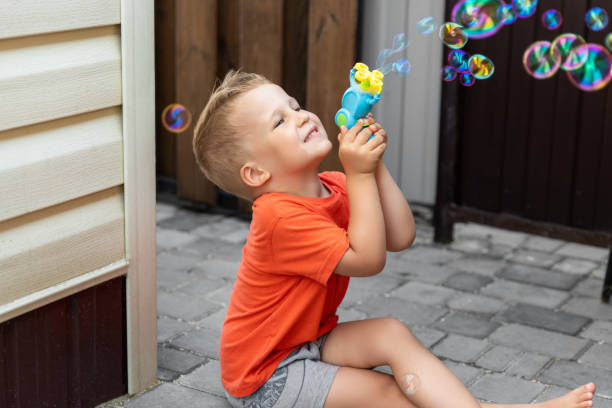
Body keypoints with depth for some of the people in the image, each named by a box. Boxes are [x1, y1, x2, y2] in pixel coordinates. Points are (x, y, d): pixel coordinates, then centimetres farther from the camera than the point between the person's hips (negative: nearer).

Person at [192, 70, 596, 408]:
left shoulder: (334, 188, 1)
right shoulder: (280, 216, -28)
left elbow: (401, 237, -6)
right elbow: (368, 259, -30)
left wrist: (375, 164, -12)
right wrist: (359, 173, -29)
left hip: (311, 340, 8)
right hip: (266, 376, -8)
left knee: (392, 334, -16)